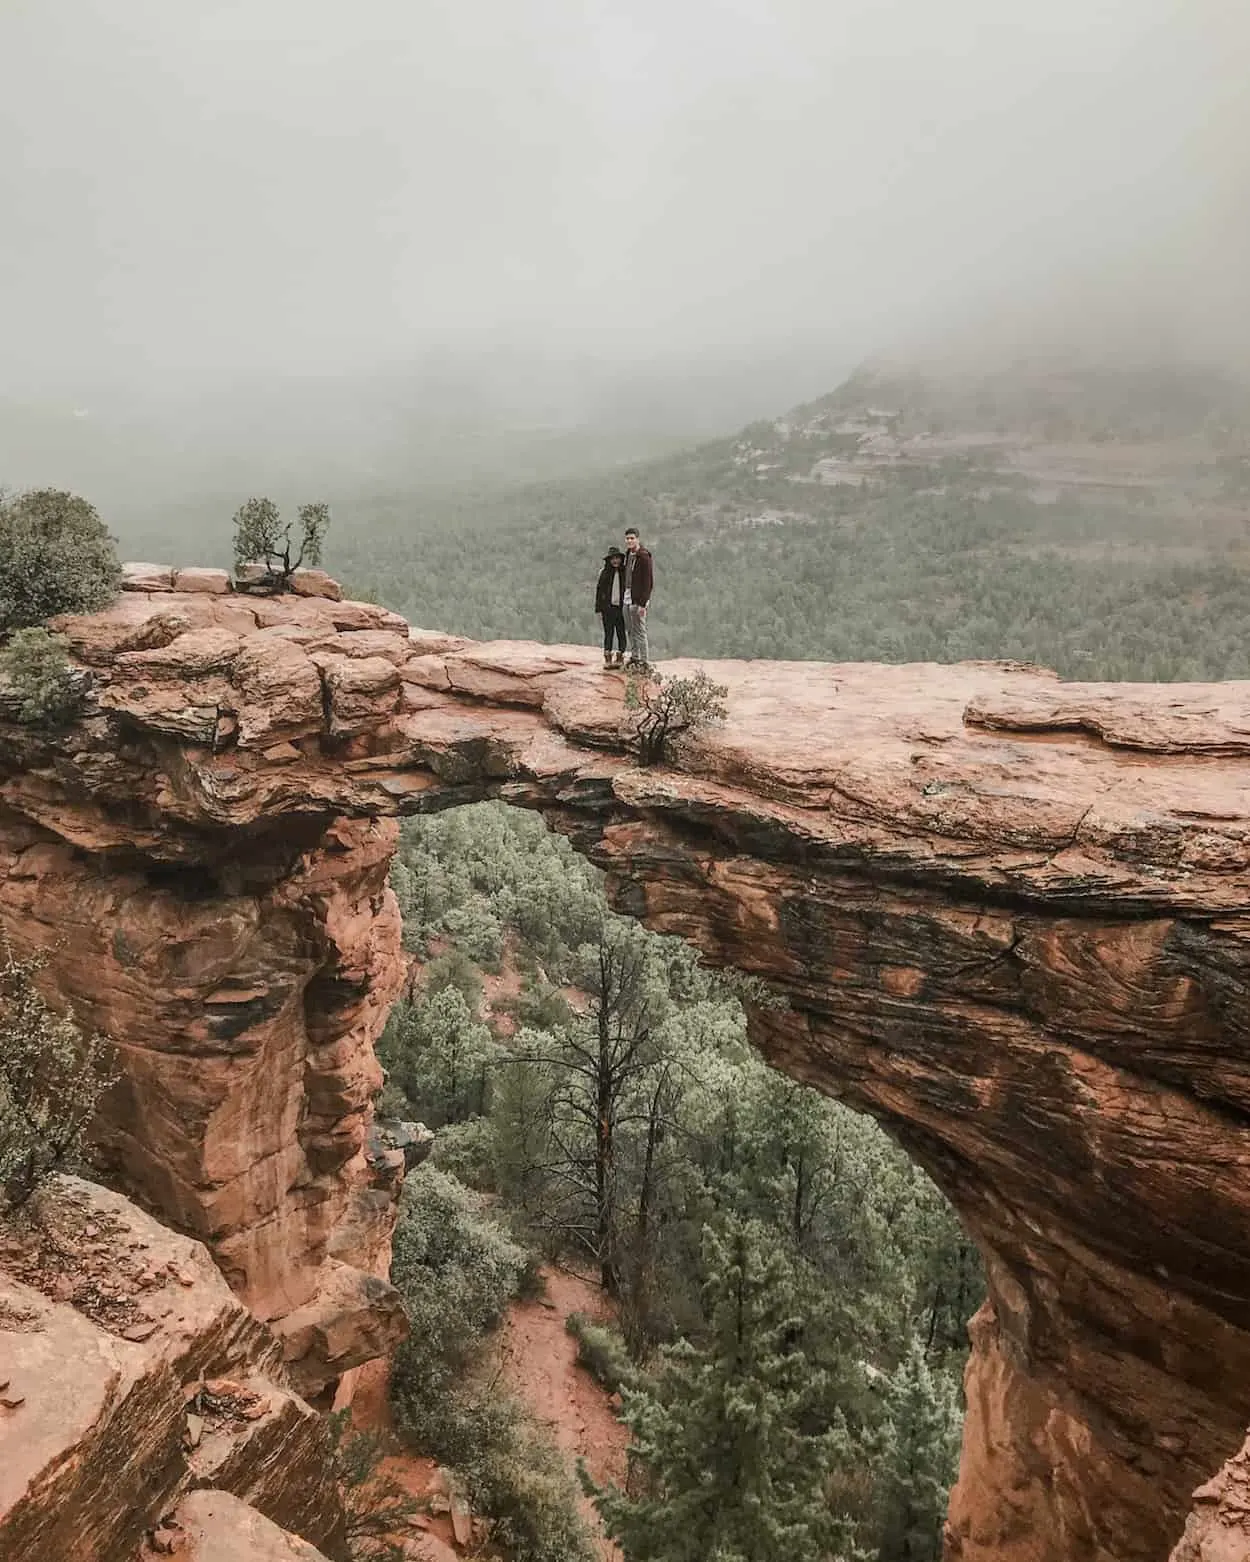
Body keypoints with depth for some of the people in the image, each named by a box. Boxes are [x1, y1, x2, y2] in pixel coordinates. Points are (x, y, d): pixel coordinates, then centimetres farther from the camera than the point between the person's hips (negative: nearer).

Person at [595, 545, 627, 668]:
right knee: (608, 634, 3)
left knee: (621, 634, 4)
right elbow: (599, 591, 4)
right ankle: (607, 658, 9)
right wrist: (599, 609, 0)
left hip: (621, 607, 0)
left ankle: (620, 657, 13)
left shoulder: (624, 572, 3)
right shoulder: (604, 573, 2)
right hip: (608, 607, 0)